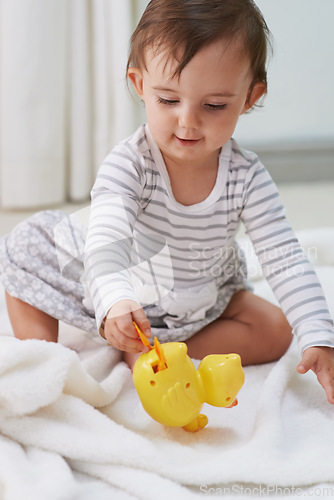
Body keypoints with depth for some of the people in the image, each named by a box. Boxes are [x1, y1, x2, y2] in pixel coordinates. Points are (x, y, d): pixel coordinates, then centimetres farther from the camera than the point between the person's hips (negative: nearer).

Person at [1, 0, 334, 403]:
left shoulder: (247, 178, -23)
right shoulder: (128, 163, -29)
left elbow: (286, 261, -23)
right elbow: (106, 242, -43)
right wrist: (114, 302, -65)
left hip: (204, 302, 2)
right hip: (121, 293, -1)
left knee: (275, 332, -17)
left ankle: (148, 352, -19)